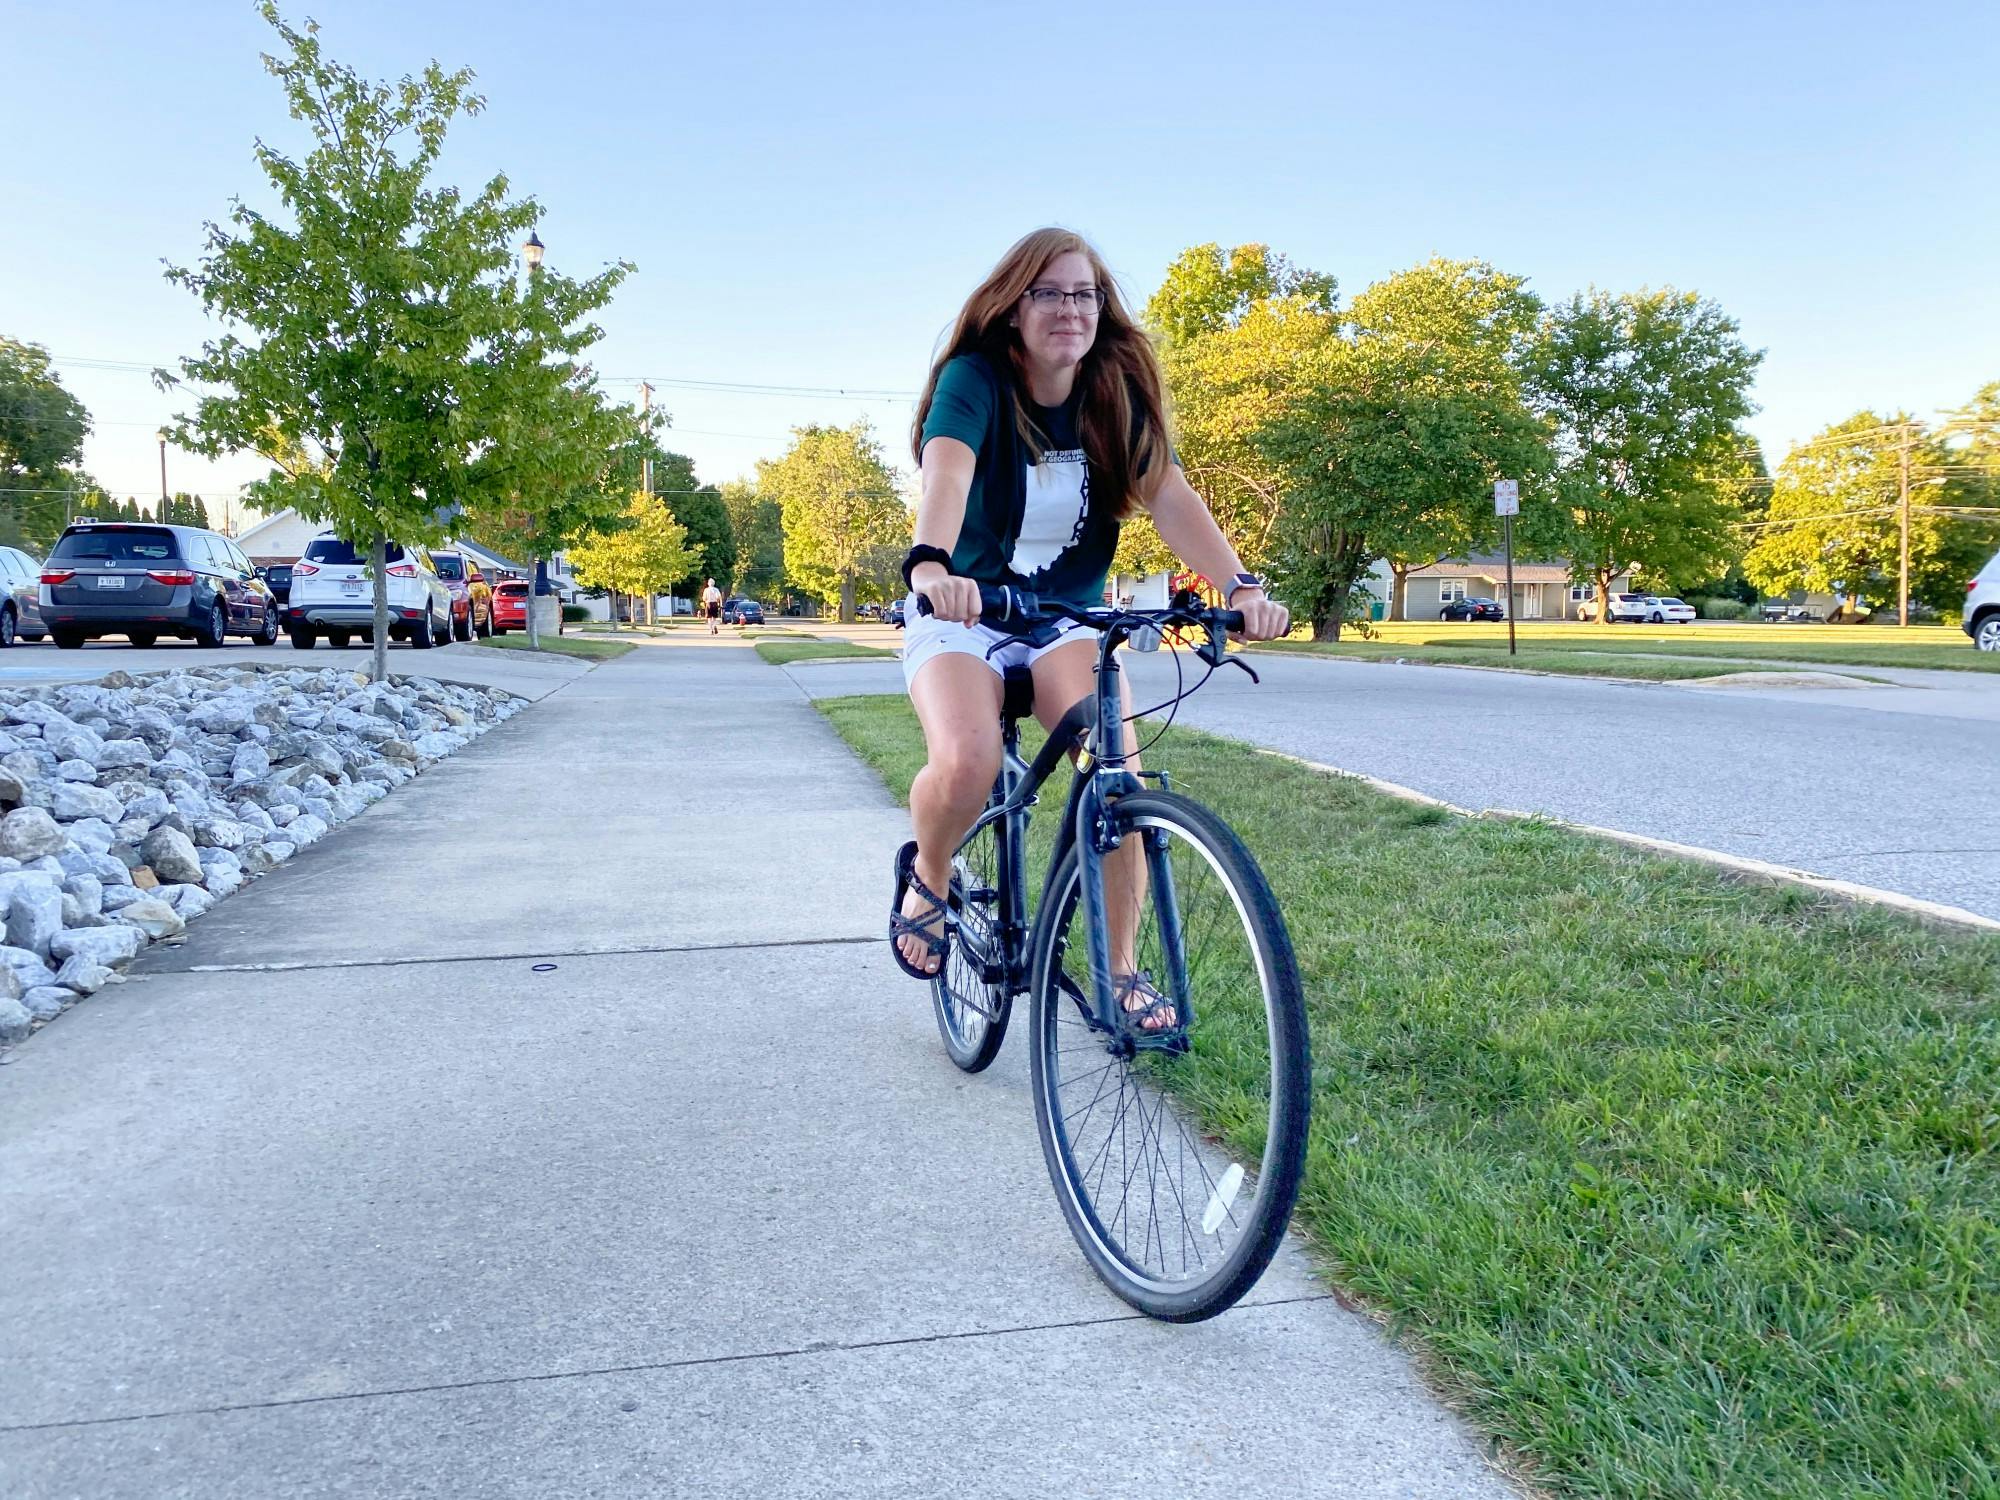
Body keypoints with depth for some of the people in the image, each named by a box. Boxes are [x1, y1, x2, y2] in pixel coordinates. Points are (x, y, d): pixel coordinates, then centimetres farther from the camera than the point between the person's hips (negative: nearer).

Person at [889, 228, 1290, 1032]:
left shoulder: (1118, 396, -3)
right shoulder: (975, 379, -14)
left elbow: (1171, 496, -17)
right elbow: (946, 473, -34)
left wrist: (1240, 585, -34)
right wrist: (931, 565, -55)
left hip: (1071, 618, 3)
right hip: (963, 612, -2)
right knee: (967, 764, -31)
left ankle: (1121, 968, -3)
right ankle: (927, 875, 4)